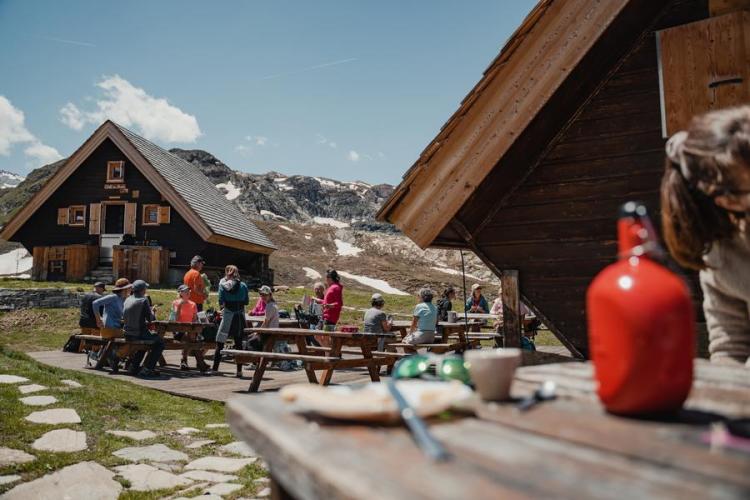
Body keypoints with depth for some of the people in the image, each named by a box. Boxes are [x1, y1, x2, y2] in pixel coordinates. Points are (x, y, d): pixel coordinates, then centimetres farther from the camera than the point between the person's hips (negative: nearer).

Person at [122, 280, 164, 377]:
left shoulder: (127, 300, 6)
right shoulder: (144, 300, -15)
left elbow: (124, 317, 17)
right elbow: (150, 319, -14)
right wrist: (153, 312, 9)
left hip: (128, 335, 8)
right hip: (139, 334, -8)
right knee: (160, 342, 9)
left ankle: (134, 367, 32)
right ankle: (147, 368, 3)